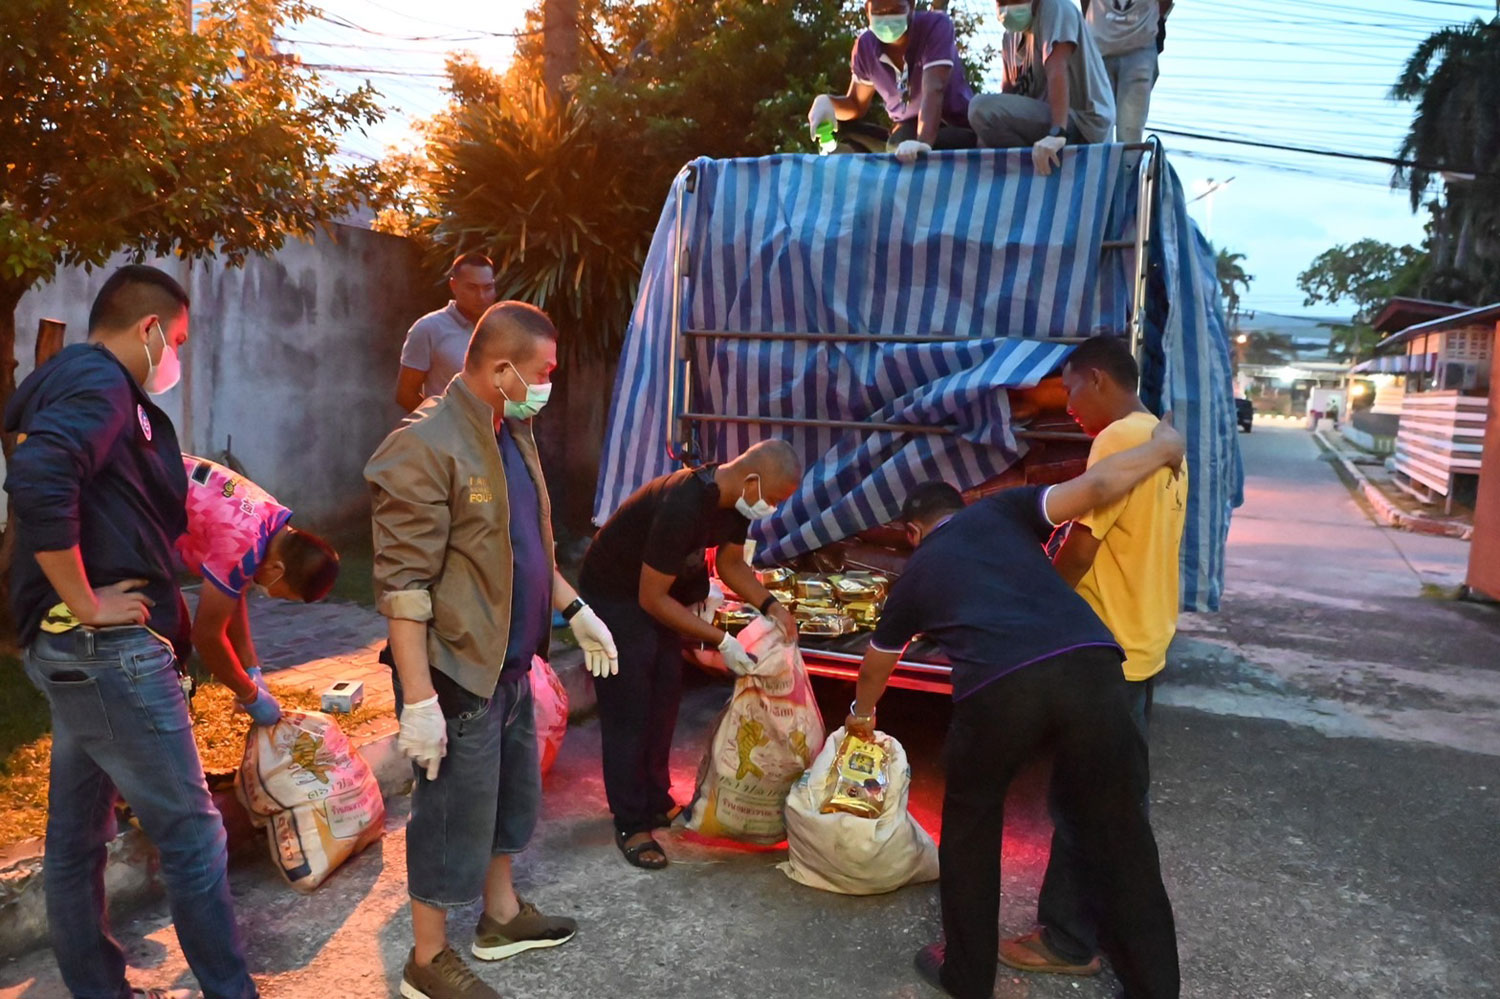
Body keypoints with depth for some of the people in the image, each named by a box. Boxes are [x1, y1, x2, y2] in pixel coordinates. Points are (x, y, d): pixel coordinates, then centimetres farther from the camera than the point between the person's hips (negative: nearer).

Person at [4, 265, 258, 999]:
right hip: (108, 646, -10)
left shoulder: (69, 379, 16)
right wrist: (85, 605, -23)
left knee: (78, 832, 17)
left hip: (68, 646, 10)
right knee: (191, 831, -1)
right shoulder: (100, 381, -14)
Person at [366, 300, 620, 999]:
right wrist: (419, 700, -23)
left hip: (510, 663, 9)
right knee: (454, 815, 6)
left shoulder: (513, 436, 8)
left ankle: (501, 916, 43)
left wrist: (575, 611, 17)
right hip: (457, 671, -9)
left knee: (511, 794, 22)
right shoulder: (426, 447, -20)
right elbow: (402, 585, -22)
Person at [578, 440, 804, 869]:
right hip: (615, 597, -8)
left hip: (659, 593, 9)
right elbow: (652, 598, -31)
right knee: (628, 713, -4)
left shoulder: (735, 498, -11)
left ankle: (656, 801, 29)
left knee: (664, 701, 14)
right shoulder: (684, 506, -37)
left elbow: (730, 563, 6)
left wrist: (771, 606, -10)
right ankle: (631, 825, 9)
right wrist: (722, 641, -28)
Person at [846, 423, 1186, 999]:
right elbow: (1092, 488, 6)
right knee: (1118, 833, 15)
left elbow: (876, 664, 47)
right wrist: (1162, 449, 24)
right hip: (1087, 663, 1)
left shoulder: (914, 576, 29)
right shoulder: (1001, 510, 25)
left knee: (971, 828, 24)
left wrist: (863, 715, 67)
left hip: (997, 688, 0)